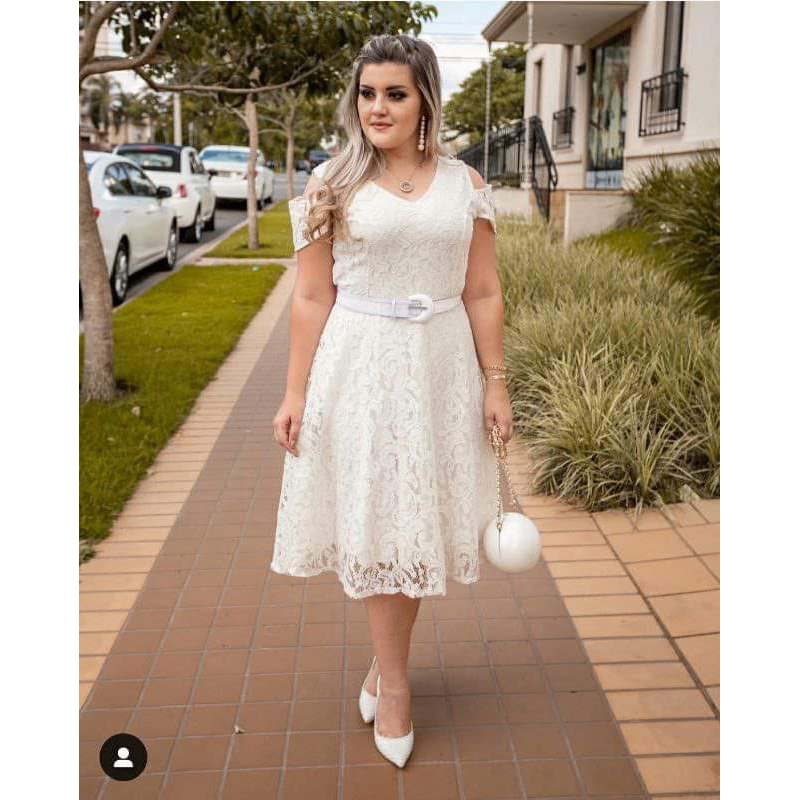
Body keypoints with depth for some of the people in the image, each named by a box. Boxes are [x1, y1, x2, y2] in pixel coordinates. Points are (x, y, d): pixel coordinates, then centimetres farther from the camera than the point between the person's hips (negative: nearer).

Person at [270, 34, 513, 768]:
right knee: (375, 520, 5)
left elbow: (483, 293, 5)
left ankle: (385, 665, 28)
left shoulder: (464, 184, 3)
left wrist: (495, 382, 1)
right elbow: (312, 298, -2)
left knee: (420, 517, 10)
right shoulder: (332, 184, -2)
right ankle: (395, 681, 19)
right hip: (360, 367, -2)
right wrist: (296, 391, -4)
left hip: (440, 368, 2)